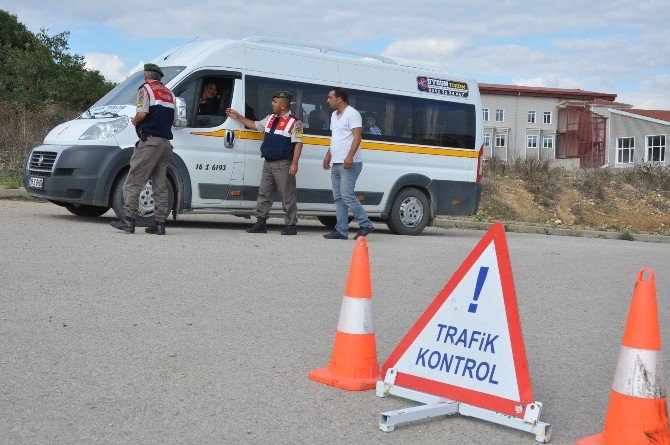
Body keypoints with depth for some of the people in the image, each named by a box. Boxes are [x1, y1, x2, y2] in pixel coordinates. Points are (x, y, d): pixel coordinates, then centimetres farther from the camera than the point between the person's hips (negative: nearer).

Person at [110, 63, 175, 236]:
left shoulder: (145, 89, -1)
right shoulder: (169, 93, 20)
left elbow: (142, 113, -13)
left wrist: (134, 120, 6)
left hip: (149, 141, -7)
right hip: (166, 143, 7)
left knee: (133, 182, -5)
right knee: (160, 185, 8)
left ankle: (128, 220, -9)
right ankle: (160, 223, 5)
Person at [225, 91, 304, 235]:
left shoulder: (294, 122, -8)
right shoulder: (270, 119, 16)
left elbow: (298, 144, -13)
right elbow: (255, 125, 31)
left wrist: (294, 164, -20)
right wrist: (238, 117, 30)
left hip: (283, 165, -8)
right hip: (268, 164, 8)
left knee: (288, 196, -3)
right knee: (264, 193, 9)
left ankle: (291, 225, 3)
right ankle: (261, 223, 14)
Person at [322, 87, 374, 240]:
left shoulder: (352, 113, -8)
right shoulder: (334, 115, 20)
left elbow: (357, 136, -17)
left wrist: (350, 156, -27)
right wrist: (328, 156, 21)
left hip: (349, 164, -10)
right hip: (336, 163, 10)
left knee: (347, 195, -15)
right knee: (338, 198, 6)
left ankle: (365, 225, -5)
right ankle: (341, 230, 7)